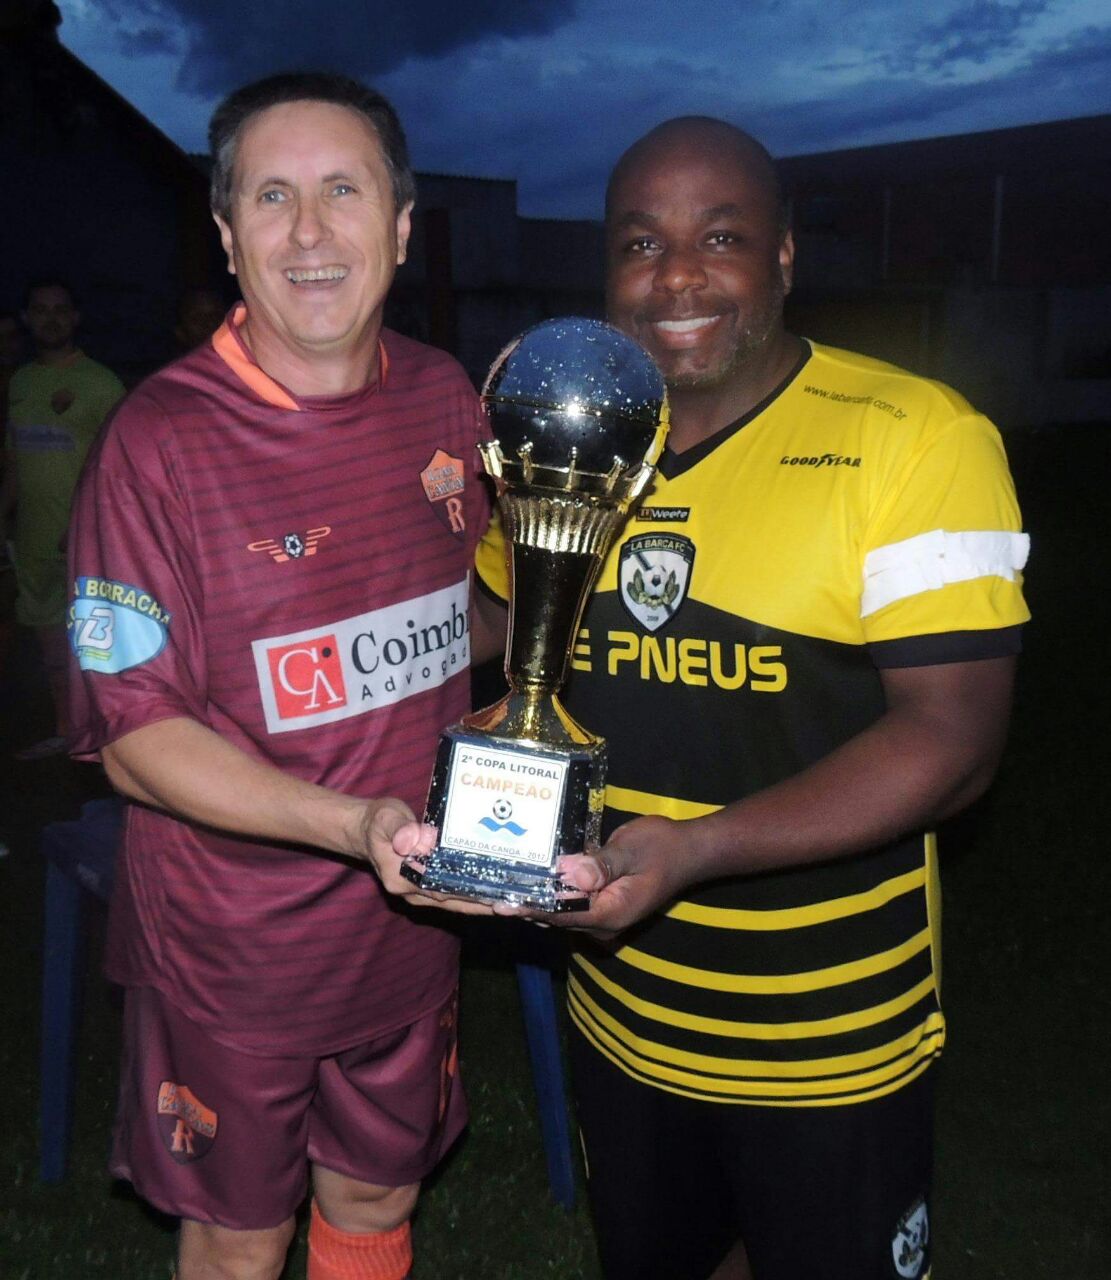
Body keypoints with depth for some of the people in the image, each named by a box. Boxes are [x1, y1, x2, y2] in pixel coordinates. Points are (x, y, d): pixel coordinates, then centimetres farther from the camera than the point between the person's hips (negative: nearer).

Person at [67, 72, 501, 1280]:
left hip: (411, 918, 4)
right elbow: (137, 739, -18)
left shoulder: (444, 399, -2)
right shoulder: (161, 438, -18)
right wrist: (355, 825, -29)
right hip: (232, 946, -4)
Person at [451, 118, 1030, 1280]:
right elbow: (497, 630, 15)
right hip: (617, 1019, 5)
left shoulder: (914, 437, -16)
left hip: (827, 1046, -4)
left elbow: (951, 738, -21)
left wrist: (692, 850, -31)